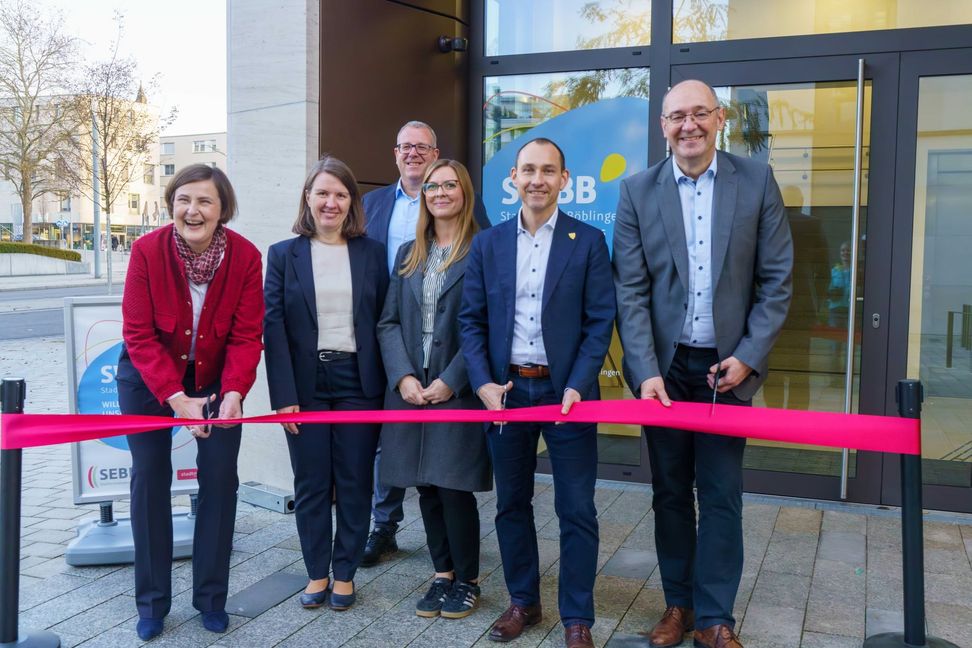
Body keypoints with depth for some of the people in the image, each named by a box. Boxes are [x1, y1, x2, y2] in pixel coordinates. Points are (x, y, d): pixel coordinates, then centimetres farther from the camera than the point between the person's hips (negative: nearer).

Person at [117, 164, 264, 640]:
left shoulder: (245, 256, -19)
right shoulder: (147, 251, -22)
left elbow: (247, 335, -16)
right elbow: (138, 334, -21)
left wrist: (234, 393, -31)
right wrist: (176, 397, -29)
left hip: (217, 379, 1)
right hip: (149, 380, -1)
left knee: (220, 479, 2)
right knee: (150, 479, 2)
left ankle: (211, 597, 18)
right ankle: (152, 602, 17)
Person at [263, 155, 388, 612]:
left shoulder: (372, 253, 5)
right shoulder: (283, 255, 3)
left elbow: (383, 322, 3)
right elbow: (272, 326, -2)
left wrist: (387, 385, -5)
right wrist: (283, 395, -9)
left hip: (358, 383, 0)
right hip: (306, 385, 0)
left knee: (354, 483, 7)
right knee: (310, 483, 8)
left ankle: (345, 574, 22)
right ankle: (316, 573, 24)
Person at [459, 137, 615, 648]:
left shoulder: (588, 242, 1)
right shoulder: (487, 244, 7)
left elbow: (600, 322, -4)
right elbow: (472, 319, 5)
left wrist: (577, 387, -14)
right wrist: (483, 383, -7)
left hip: (566, 390, -2)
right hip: (505, 390, 3)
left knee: (576, 509, 2)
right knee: (511, 503, 12)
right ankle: (523, 601, 29)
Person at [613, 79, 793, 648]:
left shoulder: (757, 181, -1)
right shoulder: (638, 191, 0)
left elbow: (776, 281, -1)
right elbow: (631, 290, -4)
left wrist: (748, 357, -9)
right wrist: (646, 371, -13)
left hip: (728, 364, -1)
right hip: (665, 366, 1)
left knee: (722, 494, 5)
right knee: (670, 491, 11)